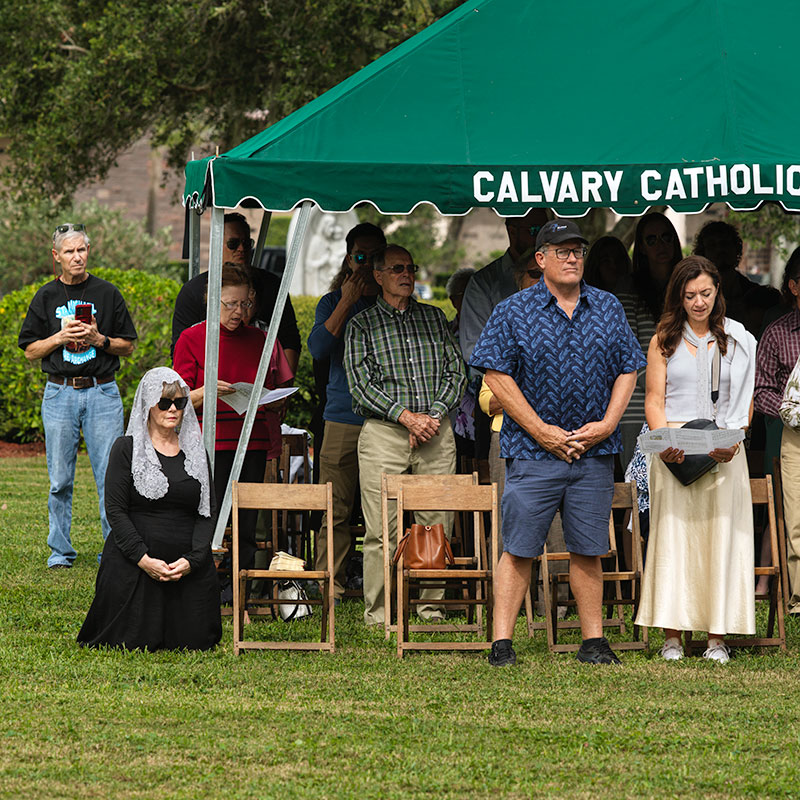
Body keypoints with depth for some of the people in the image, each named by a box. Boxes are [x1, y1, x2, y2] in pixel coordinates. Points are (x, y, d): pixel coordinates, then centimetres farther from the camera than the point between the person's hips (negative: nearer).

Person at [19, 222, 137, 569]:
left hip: (102, 393, -1)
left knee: (111, 476, -5)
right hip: (59, 394, 1)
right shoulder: (45, 297, 8)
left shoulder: (108, 293, 6)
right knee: (60, 480, 3)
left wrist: (99, 339, -9)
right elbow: (30, 350, 8)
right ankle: (60, 551, 11)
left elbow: (128, 345, 9)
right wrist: (61, 337, -8)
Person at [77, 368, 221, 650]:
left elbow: (208, 513, 5)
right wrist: (144, 560, -16)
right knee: (133, 643, -6)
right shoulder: (127, 449, 0)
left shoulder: (195, 452, 10)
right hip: (132, 564, -3)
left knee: (192, 643, -2)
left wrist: (192, 560, -11)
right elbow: (115, 510, -6)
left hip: (188, 568, 3)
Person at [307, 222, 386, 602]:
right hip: (343, 419, -1)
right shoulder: (332, 303, 11)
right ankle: (331, 583, 1)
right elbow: (318, 348, -6)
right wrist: (347, 302, -7)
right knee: (336, 510, -3)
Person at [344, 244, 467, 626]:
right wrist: (405, 416, -12)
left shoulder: (435, 318, 16)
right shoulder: (362, 324, 7)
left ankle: (431, 607, 7)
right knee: (382, 529, -7)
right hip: (383, 433, -3)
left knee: (436, 524, 0)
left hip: (436, 432, 3)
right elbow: (361, 383, -3)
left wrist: (434, 413, -5)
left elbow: (456, 372, 11)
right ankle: (377, 615, -4)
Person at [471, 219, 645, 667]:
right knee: (520, 549, -5)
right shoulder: (514, 312, 0)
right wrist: (540, 431, -10)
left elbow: (628, 369, 13)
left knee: (588, 551, 6)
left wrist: (607, 423, -2)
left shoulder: (609, 309, 11)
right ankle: (502, 642, -2)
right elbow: (497, 376, -4)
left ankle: (594, 641, 12)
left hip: (594, 450, 3)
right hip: (533, 451, -3)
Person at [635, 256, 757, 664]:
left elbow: (746, 401, 7)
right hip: (675, 454, 0)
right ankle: (672, 637, -3)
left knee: (720, 537, -2)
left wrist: (733, 441, -11)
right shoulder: (664, 340, 9)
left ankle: (717, 637, 0)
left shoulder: (737, 339, 9)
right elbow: (653, 400, 5)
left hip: (723, 455, 0)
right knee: (672, 536, -5)